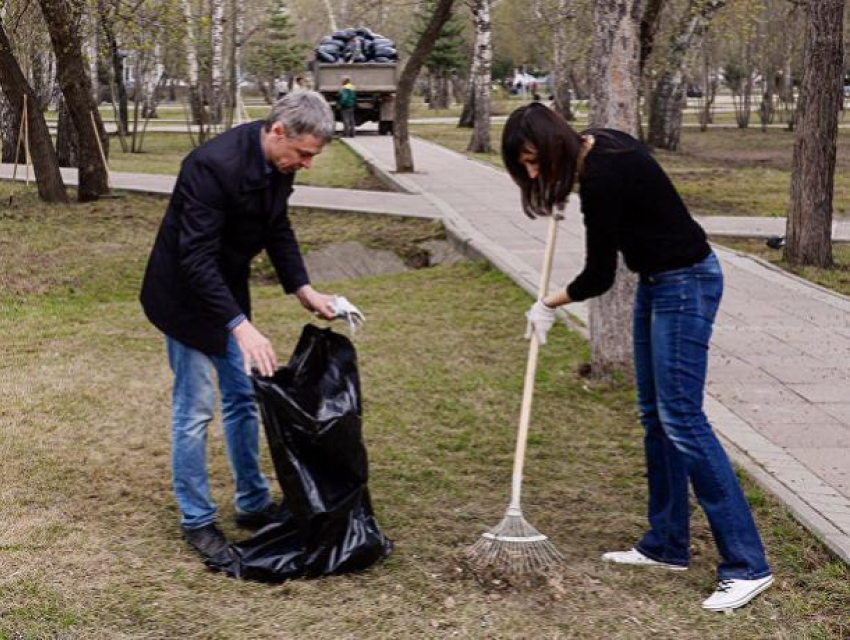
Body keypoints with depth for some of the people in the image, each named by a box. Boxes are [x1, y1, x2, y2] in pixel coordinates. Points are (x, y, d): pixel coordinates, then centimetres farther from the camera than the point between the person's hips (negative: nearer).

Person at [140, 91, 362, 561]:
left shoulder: (277, 161, -7)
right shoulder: (214, 166, -33)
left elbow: (277, 228, 9)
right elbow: (196, 258, -34)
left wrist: (303, 289, -2)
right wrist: (241, 327, -40)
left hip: (227, 289, 8)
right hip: (187, 294, -8)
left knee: (243, 398, 14)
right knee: (195, 408, -1)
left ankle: (253, 504, 26)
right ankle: (196, 520, 12)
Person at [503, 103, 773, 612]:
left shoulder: (601, 179, -25)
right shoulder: (598, 145, 3)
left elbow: (599, 276, -17)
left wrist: (549, 305, 0)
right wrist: (559, 190, 25)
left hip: (685, 284, -10)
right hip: (659, 280, 10)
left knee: (681, 418, -12)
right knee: (655, 415, 12)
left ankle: (748, 565, -10)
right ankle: (668, 545, 20)